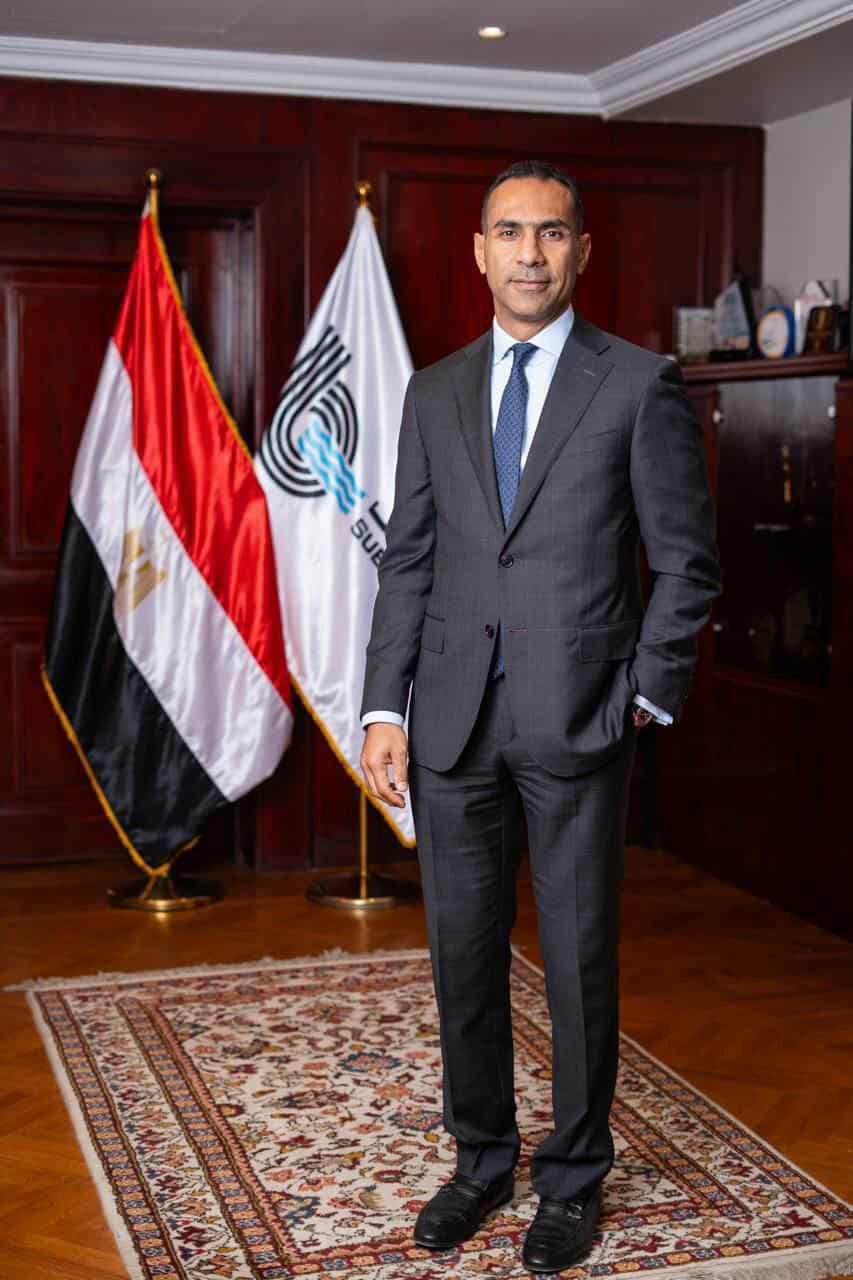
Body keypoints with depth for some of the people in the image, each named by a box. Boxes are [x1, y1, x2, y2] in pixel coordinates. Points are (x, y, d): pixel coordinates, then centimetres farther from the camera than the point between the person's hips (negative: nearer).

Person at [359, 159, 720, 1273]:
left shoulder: (640, 385, -1)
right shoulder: (434, 395, 10)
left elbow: (686, 561, 0)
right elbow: (407, 561, 10)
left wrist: (647, 698, -5)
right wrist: (384, 707, 3)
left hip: (578, 721, -3)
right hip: (453, 719, 4)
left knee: (581, 960, 7)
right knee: (462, 952, 12)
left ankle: (574, 1179, 24)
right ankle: (482, 1159, 30)